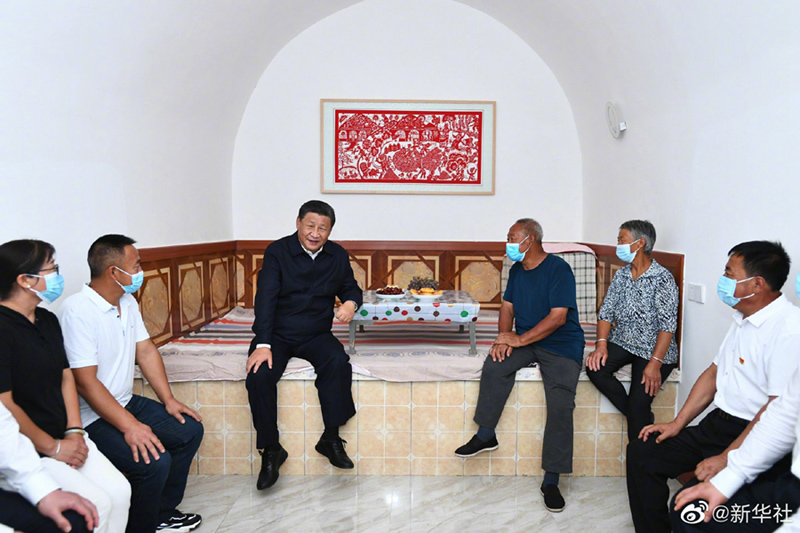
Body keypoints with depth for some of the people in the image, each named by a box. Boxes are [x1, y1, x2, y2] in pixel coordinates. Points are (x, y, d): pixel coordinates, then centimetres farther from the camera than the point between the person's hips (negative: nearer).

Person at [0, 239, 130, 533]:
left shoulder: (47, 320, 10)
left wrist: (74, 432, 3)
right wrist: (53, 448, -13)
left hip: (62, 439, 8)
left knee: (119, 491, -5)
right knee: (96, 504, -17)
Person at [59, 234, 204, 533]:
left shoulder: (128, 302, 6)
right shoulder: (78, 311, -23)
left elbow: (146, 351, 10)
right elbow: (85, 382, -26)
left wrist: (168, 400, 2)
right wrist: (129, 426, -28)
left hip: (126, 403, 9)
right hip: (92, 418, -9)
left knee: (190, 429, 6)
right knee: (154, 460, -25)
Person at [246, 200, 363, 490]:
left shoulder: (338, 256, 6)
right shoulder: (278, 252, -5)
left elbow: (351, 288, 17)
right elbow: (265, 299, -13)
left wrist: (351, 303, -10)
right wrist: (263, 345, -24)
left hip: (316, 335, 2)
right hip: (276, 335, -1)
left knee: (338, 362, -29)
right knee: (259, 375, -28)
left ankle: (331, 438, -15)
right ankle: (270, 450, -9)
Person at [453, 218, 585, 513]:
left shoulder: (558, 268, -13)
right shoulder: (517, 270, 11)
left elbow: (558, 317, -19)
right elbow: (508, 305, 14)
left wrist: (520, 339, -19)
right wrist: (504, 338, -5)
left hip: (561, 345, -5)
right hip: (525, 341, 6)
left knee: (560, 405, -21)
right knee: (494, 365, -24)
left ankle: (551, 480, -10)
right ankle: (485, 435, -9)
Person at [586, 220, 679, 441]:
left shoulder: (663, 279, -12)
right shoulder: (621, 275, 8)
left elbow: (668, 326, -17)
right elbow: (606, 312, 6)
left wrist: (654, 363, -24)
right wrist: (601, 345, -10)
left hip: (653, 349, -6)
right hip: (622, 342, 6)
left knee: (638, 405, -18)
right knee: (595, 369, -20)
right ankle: (640, 416, -1)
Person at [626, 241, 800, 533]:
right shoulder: (744, 319, 11)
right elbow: (714, 373, 16)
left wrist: (727, 459, -23)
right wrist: (677, 424, 11)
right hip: (719, 424, 9)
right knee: (641, 453, 5)